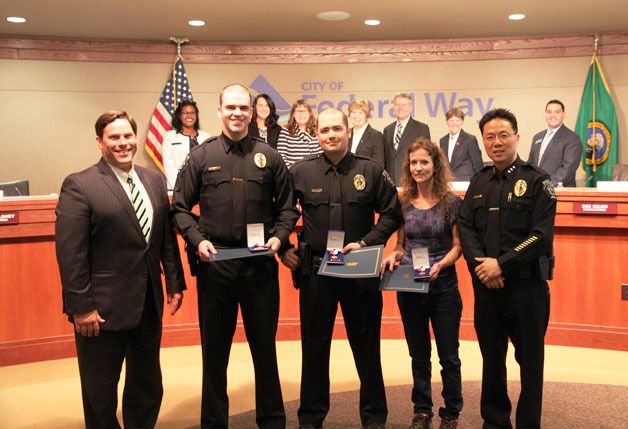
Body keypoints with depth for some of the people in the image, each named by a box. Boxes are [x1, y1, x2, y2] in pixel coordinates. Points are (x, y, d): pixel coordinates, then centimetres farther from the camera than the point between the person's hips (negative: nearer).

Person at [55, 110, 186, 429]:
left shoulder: (155, 181, 7)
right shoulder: (78, 186, -11)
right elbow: (70, 253, -15)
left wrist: (175, 282, 8)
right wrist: (80, 306, -17)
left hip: (149, 304, 6)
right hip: (102, 308, -5)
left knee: (148, 388, 18)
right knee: (100, 394, 12)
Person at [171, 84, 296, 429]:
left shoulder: (268, 156, 4)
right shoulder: (201, 157, 3)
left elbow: (287, 207, 8)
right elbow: (180, 207, 4)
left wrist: (278, 236, -9)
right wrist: (197, 239, -10)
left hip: (260, 263, 1)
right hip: (214, 262, 0)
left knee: (265, 346, 12)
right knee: (214, 349, 11)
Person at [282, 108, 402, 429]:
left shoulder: (371, 171, 1)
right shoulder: (301, 172, 2)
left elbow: (392, 213, 3)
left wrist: (366, 243, -8)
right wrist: (283, 249, 0)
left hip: (361, 271, 0)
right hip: (314, 270, 1)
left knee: (367, 346, 10)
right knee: (314, 346, 10)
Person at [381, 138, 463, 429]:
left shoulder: (451, 202, -4)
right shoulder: (404, 203, 5)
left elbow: (458, 245, -4)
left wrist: (439, 264, -22)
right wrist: (393, 256, -10)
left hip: (443, 286, -3)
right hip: (408, 287, 3)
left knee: (448, 355, 6)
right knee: (419, 354, 14)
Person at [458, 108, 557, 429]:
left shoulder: (537, 181, -3)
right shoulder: (479, 182, 12)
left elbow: (541, 236, -12)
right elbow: (465, 227, 5)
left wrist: (501, 264, -17)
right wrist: (481, 264, -11)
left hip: (527, 284, -4)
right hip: (485, 284, 5)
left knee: (530, 360, 4)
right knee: (492, 357, 14)